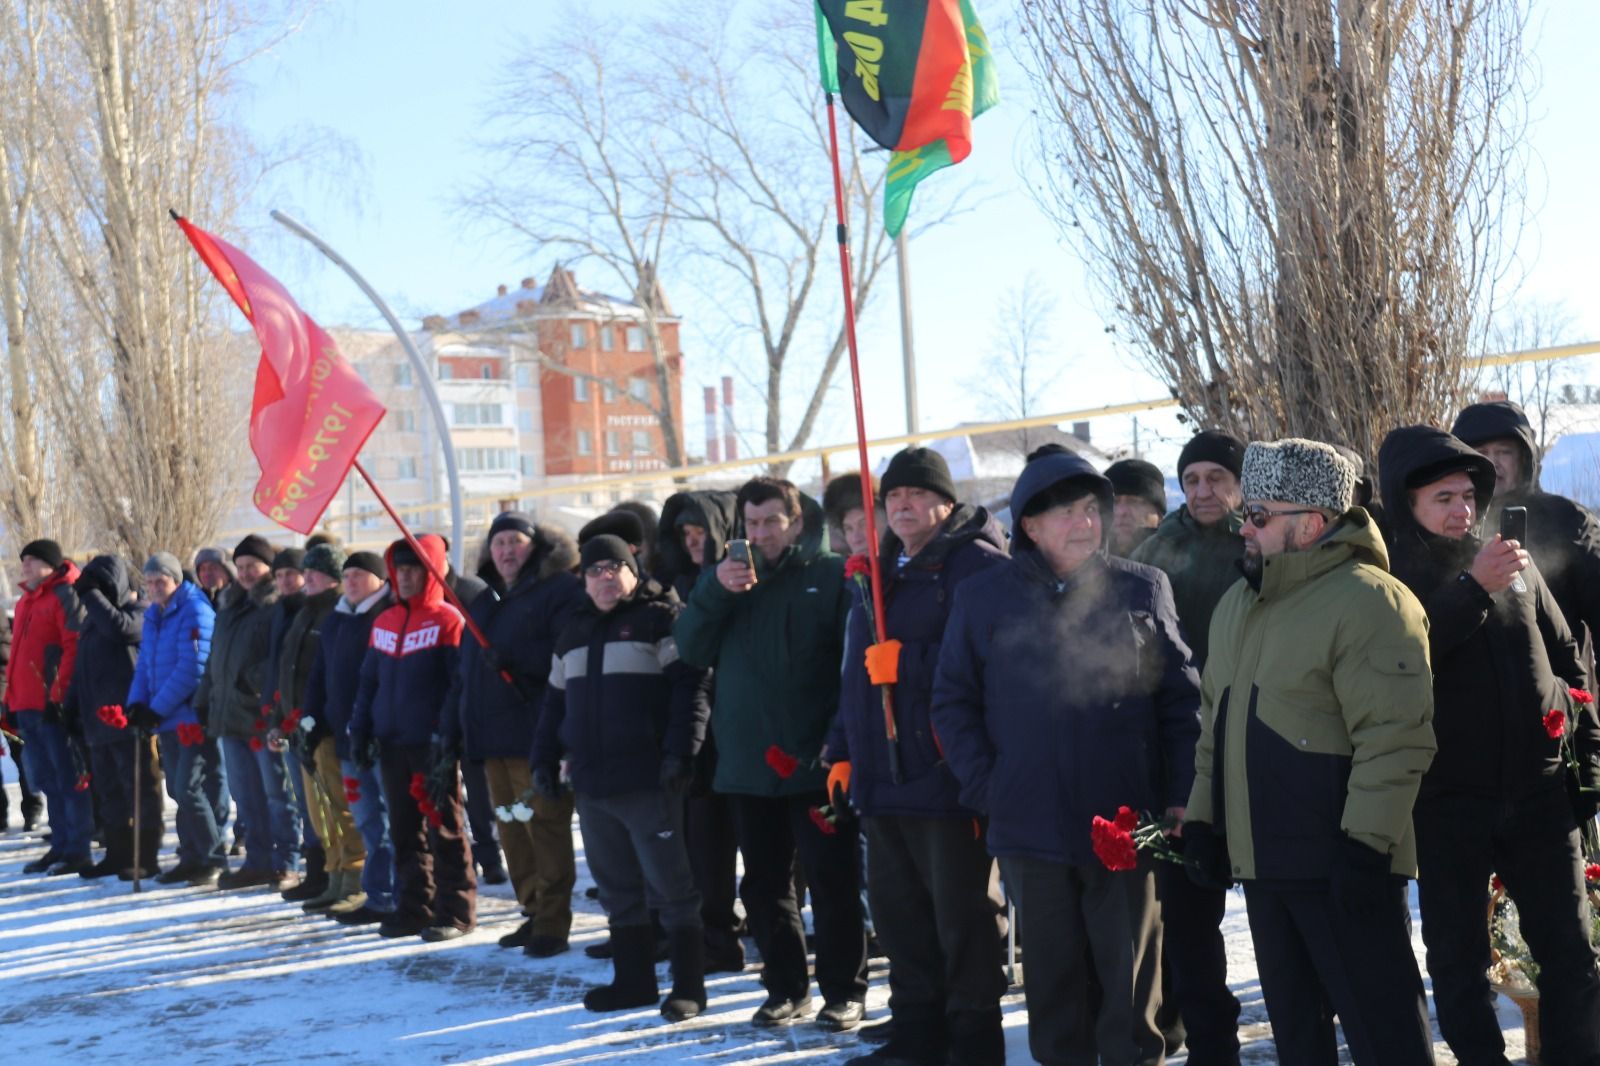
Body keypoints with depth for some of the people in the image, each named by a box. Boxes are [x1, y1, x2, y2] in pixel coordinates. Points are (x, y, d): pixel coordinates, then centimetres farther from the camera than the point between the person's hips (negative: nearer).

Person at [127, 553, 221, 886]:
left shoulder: (195, 611, -13)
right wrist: (137, 703, 0)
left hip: (193, 716, -8)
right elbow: (144, 664, 17)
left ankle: (215, 859, 0)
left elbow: (191, 669, -19)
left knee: (188, 789, -9)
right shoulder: (153, 616, 14)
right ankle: (191, 858, 20)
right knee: (178, 790, 11)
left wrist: (157, 708, -18)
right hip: (166, 720, 8)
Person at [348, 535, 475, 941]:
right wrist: (360, 729, 9)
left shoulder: (448, 620, -7)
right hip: (391, 744, 6)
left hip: (431, 745, -6)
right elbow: (368, 680, 17)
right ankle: (413, 909, 19)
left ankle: (456, 911, 5)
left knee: (443, 828, -1)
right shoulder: (384, 622, 13)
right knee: (404, 830, 11)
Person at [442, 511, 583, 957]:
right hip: (491, 737, 8)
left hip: (536, 736, -8)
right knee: (512, 830, 12)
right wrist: (452, 728, 19)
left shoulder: (560, 591, -4)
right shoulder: (485, 602, 21)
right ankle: (534, 912, 21)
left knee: (545, 827, -7)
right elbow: (465, 670, 23)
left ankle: (552, 923, -2)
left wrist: (515, 656, -26)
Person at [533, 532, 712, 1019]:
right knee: (617, 888, 13)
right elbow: (555, 701, 24)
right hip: (591, 783, 7)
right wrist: (545, 759, 16)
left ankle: (688, 986, 3)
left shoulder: (660, 619, -3)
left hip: (648, 781, -7)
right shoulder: (574, 633, 18)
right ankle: (633, 979, 22)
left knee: (671, 887, -3)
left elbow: (690, 686, -12)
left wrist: (679, 752, -19)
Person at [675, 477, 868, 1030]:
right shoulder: (726, 577, 12)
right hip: (747, 761, 4)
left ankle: (843, 990, 11)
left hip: (815, 761, -4)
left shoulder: (830, 574, -1)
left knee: (831, 880, 0)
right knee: (764, 884, 11)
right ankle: (785, 987, 23)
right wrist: (715, 590, -16)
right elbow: (691, 647, 1)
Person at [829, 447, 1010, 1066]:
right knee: (898, 911, 15)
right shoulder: (879, 575, 20)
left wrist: (906, 663, -21)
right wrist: (843, 752, 22)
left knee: (963, 915, -1)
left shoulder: (977, 565, -8)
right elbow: (855, 676, 25)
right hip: (882, 779, 9)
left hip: (947, 776, -8)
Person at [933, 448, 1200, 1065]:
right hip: (1030, 824, 1)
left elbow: (1181, 698, 3)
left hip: (1126, 823, -1)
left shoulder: (1143, 590, 2)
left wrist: (1178, 796, -3)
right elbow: (953, 702, 6)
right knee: (1053, 971, 11)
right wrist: (983, 785, -4)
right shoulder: (984, 597, 3)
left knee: (1130, 973, 6)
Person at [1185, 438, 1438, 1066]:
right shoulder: (1237, 603, 15)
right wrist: (1203, 819, 17)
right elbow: (1216, 724, 22)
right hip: (1261, 860, 9)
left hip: (1341, 865, -9)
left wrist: (1366, 843, -22)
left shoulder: (1368, 601, -14)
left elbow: (1395, 736, -20)